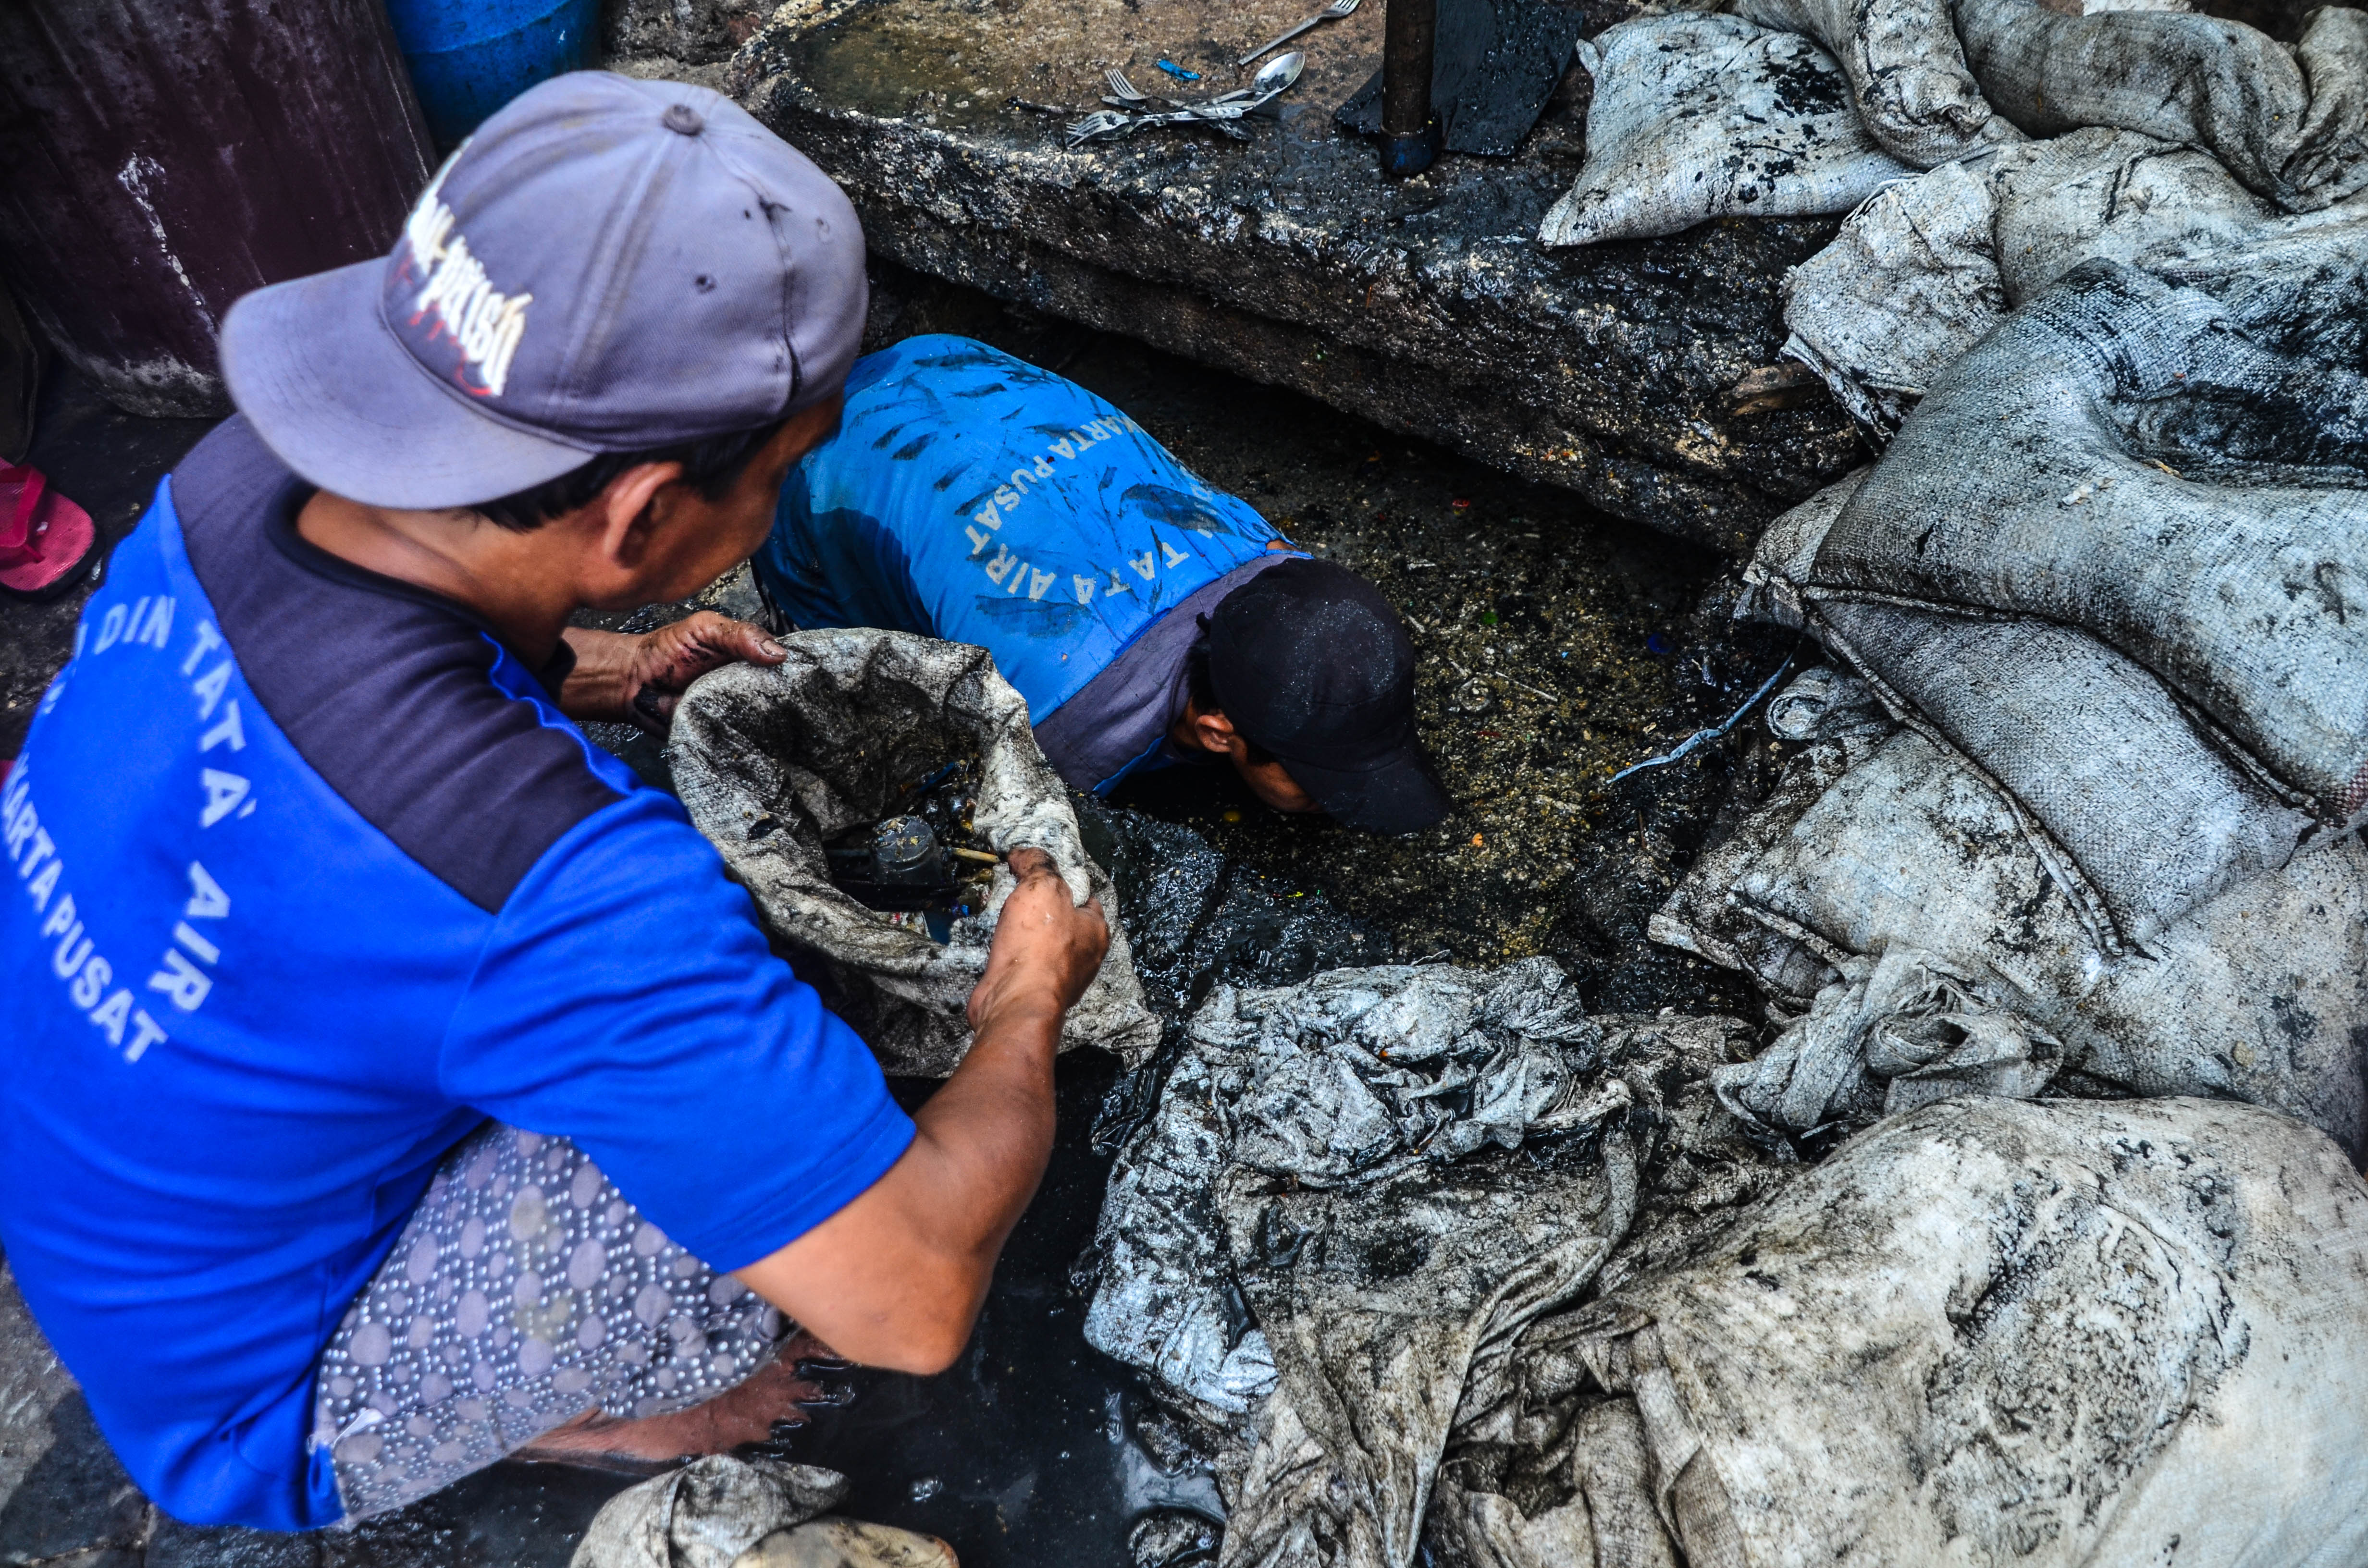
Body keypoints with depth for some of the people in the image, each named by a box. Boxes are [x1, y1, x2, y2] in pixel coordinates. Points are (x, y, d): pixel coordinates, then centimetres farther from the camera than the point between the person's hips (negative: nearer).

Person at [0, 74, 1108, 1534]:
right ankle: (548, 1406, 6)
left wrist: (597, 674, -6)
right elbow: (918, 1302, -34)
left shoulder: (237, 483, -19)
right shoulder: (550, 883, -43)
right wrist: (1030, 1001, -16)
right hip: (254, 1399, -6)